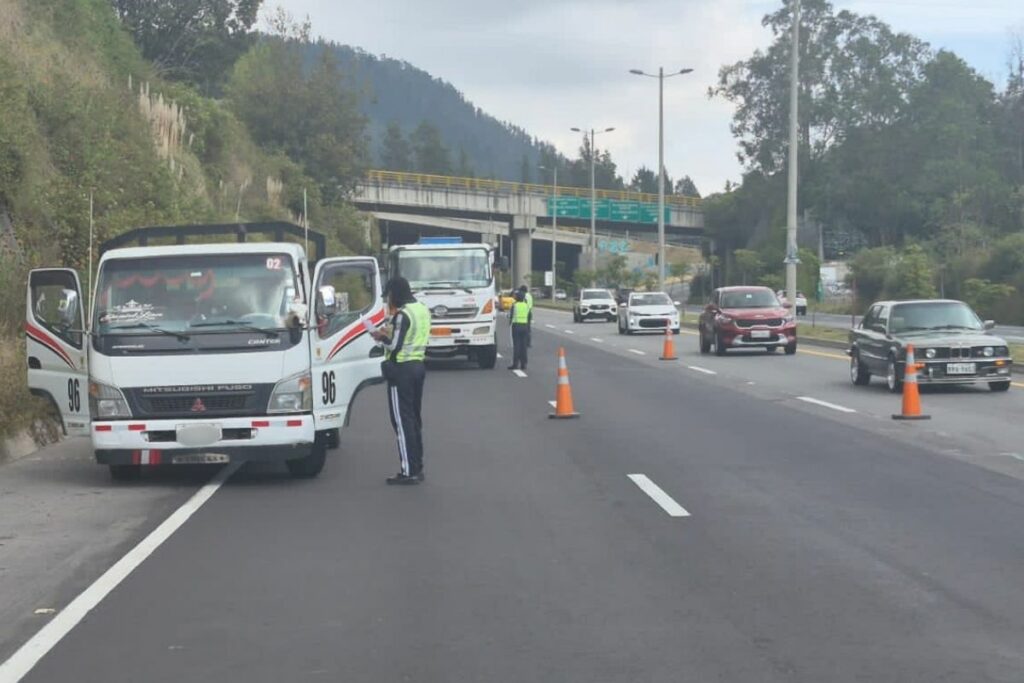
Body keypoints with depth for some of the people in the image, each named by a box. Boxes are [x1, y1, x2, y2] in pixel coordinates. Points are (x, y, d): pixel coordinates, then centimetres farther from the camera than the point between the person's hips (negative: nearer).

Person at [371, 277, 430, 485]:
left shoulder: (402, 314, -17)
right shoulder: (423, 310, 11)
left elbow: (395, 346, -19)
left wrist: (381, 337, -1)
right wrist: (389, 336, 13)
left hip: (401, 368, -9)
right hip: (418, 365, 9)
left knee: (402, 421, -5)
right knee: (414, 418, 14)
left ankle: (409, 472, -5)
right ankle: (417, 468, 17)